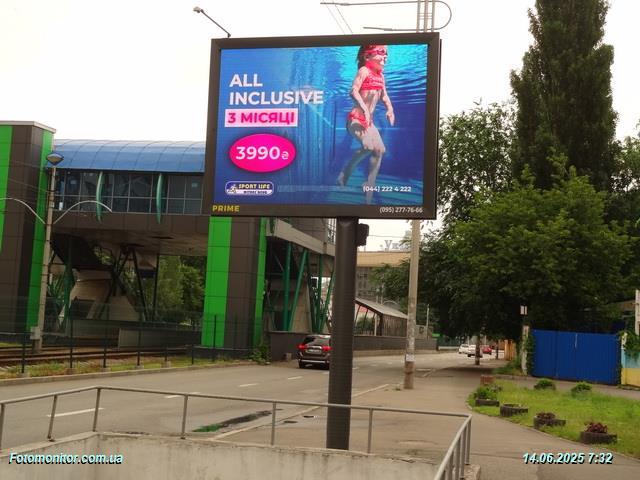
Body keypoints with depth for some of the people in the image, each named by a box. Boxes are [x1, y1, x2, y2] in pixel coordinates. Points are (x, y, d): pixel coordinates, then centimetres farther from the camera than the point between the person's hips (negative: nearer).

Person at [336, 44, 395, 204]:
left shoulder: (380, 75, 11)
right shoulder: (364, 71, -12)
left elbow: (384, 95, 20)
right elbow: (353, 91, -23)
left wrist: (390, 109, 2)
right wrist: (364, 109, -34)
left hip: (369, 122, 9)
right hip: (356, 119, -9)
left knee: (380, 150, 0)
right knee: (369, 146, -27)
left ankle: (369, 191, 8)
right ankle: (344, 175, -4)